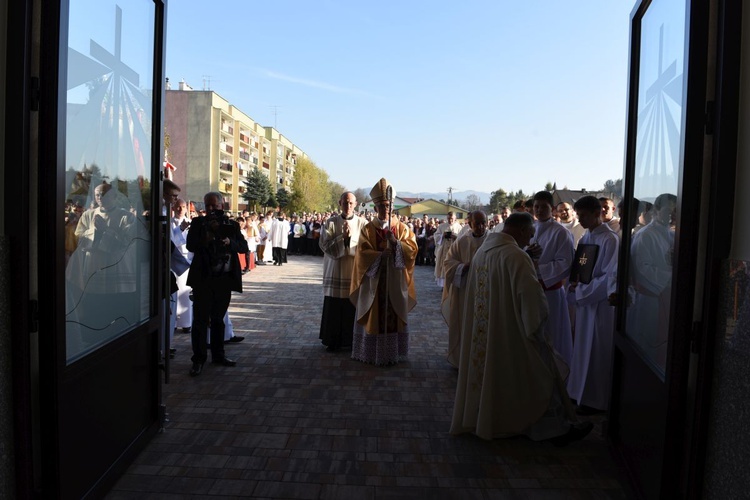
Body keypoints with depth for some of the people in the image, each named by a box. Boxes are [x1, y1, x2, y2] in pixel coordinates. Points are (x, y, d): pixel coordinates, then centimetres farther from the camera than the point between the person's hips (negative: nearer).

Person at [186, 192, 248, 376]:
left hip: (225, 279, 3)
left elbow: (244, 247, 1)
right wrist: (207, 236, -21)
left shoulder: (232, 225, 9)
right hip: (203, 278, -2)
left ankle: (218, 355, 25)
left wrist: (230, 242, -16)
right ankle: (198, 359, 5)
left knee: (218, 319, 14)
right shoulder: (198, 223, 3)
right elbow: (191, 246, -7)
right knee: (200, 319, -2)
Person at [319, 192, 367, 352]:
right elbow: (325, 245, -7)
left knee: (353, 310, 5)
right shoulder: (330, 223, 2)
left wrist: (351, 237, -18)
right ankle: (333, 341, 18)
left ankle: (353, 340, 19)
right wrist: (343, 237, -18)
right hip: (335, 274, 0)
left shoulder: (363, 224, 2)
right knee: (333, 310, 4)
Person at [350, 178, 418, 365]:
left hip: (395, 281, 1)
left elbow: (412, 249, -5)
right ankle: (372, 353, 14)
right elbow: (363, 253, -7)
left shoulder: (401, 228, 4)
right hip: (374, 280, -1)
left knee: (394, 317, 5)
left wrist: (396, 243, -21)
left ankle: (392, 353, 16)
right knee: (373, 317, 3)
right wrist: (381, 254, -21)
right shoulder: (368, 229, 2)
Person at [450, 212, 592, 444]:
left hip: (482, 330, 8)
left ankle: (476, 418, 30)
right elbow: (531, 295, -23)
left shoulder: (481, 251, 5)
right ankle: (556, 428, 16)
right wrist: (538, 320, -5)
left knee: (487, 374, 20)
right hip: (512, 332, -8)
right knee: (538, 378, 6)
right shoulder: (515, 255, -21)